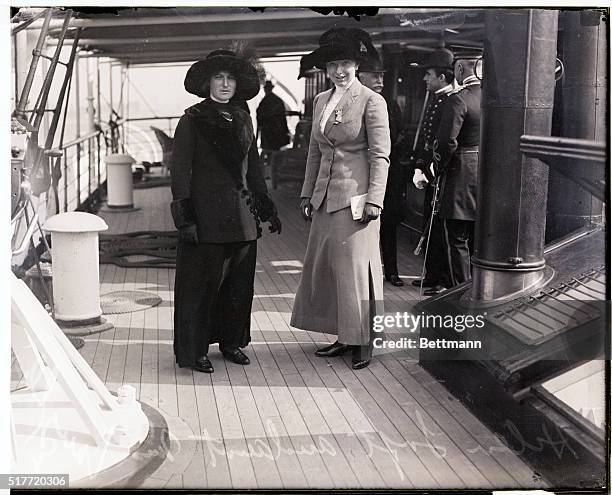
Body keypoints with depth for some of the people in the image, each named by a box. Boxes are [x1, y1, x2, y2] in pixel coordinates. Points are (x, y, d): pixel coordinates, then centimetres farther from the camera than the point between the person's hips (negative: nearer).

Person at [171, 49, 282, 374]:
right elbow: (180, 170, -7)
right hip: (207, 214, -5)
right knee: (203, 280, -1)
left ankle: (232, 341, 24)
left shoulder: (242, 119, 13)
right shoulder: (192, 120, -4)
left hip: (242, 215, 6)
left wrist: (267, 209, 17)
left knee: (239, 280, 10)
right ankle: (193, 351, 9)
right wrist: (185, 216, -15)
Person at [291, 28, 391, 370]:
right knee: (325, 267, 8)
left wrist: (374, 201, -15)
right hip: (326, 198, 7)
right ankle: (345, 337, 19)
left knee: (356, 268, -2)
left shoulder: (371, 101, -7)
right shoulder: (321, 101, 13)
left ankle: (364, 342, 10)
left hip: (355, 197, -7)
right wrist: (307, 194, 13)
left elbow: (380, 156, -10)